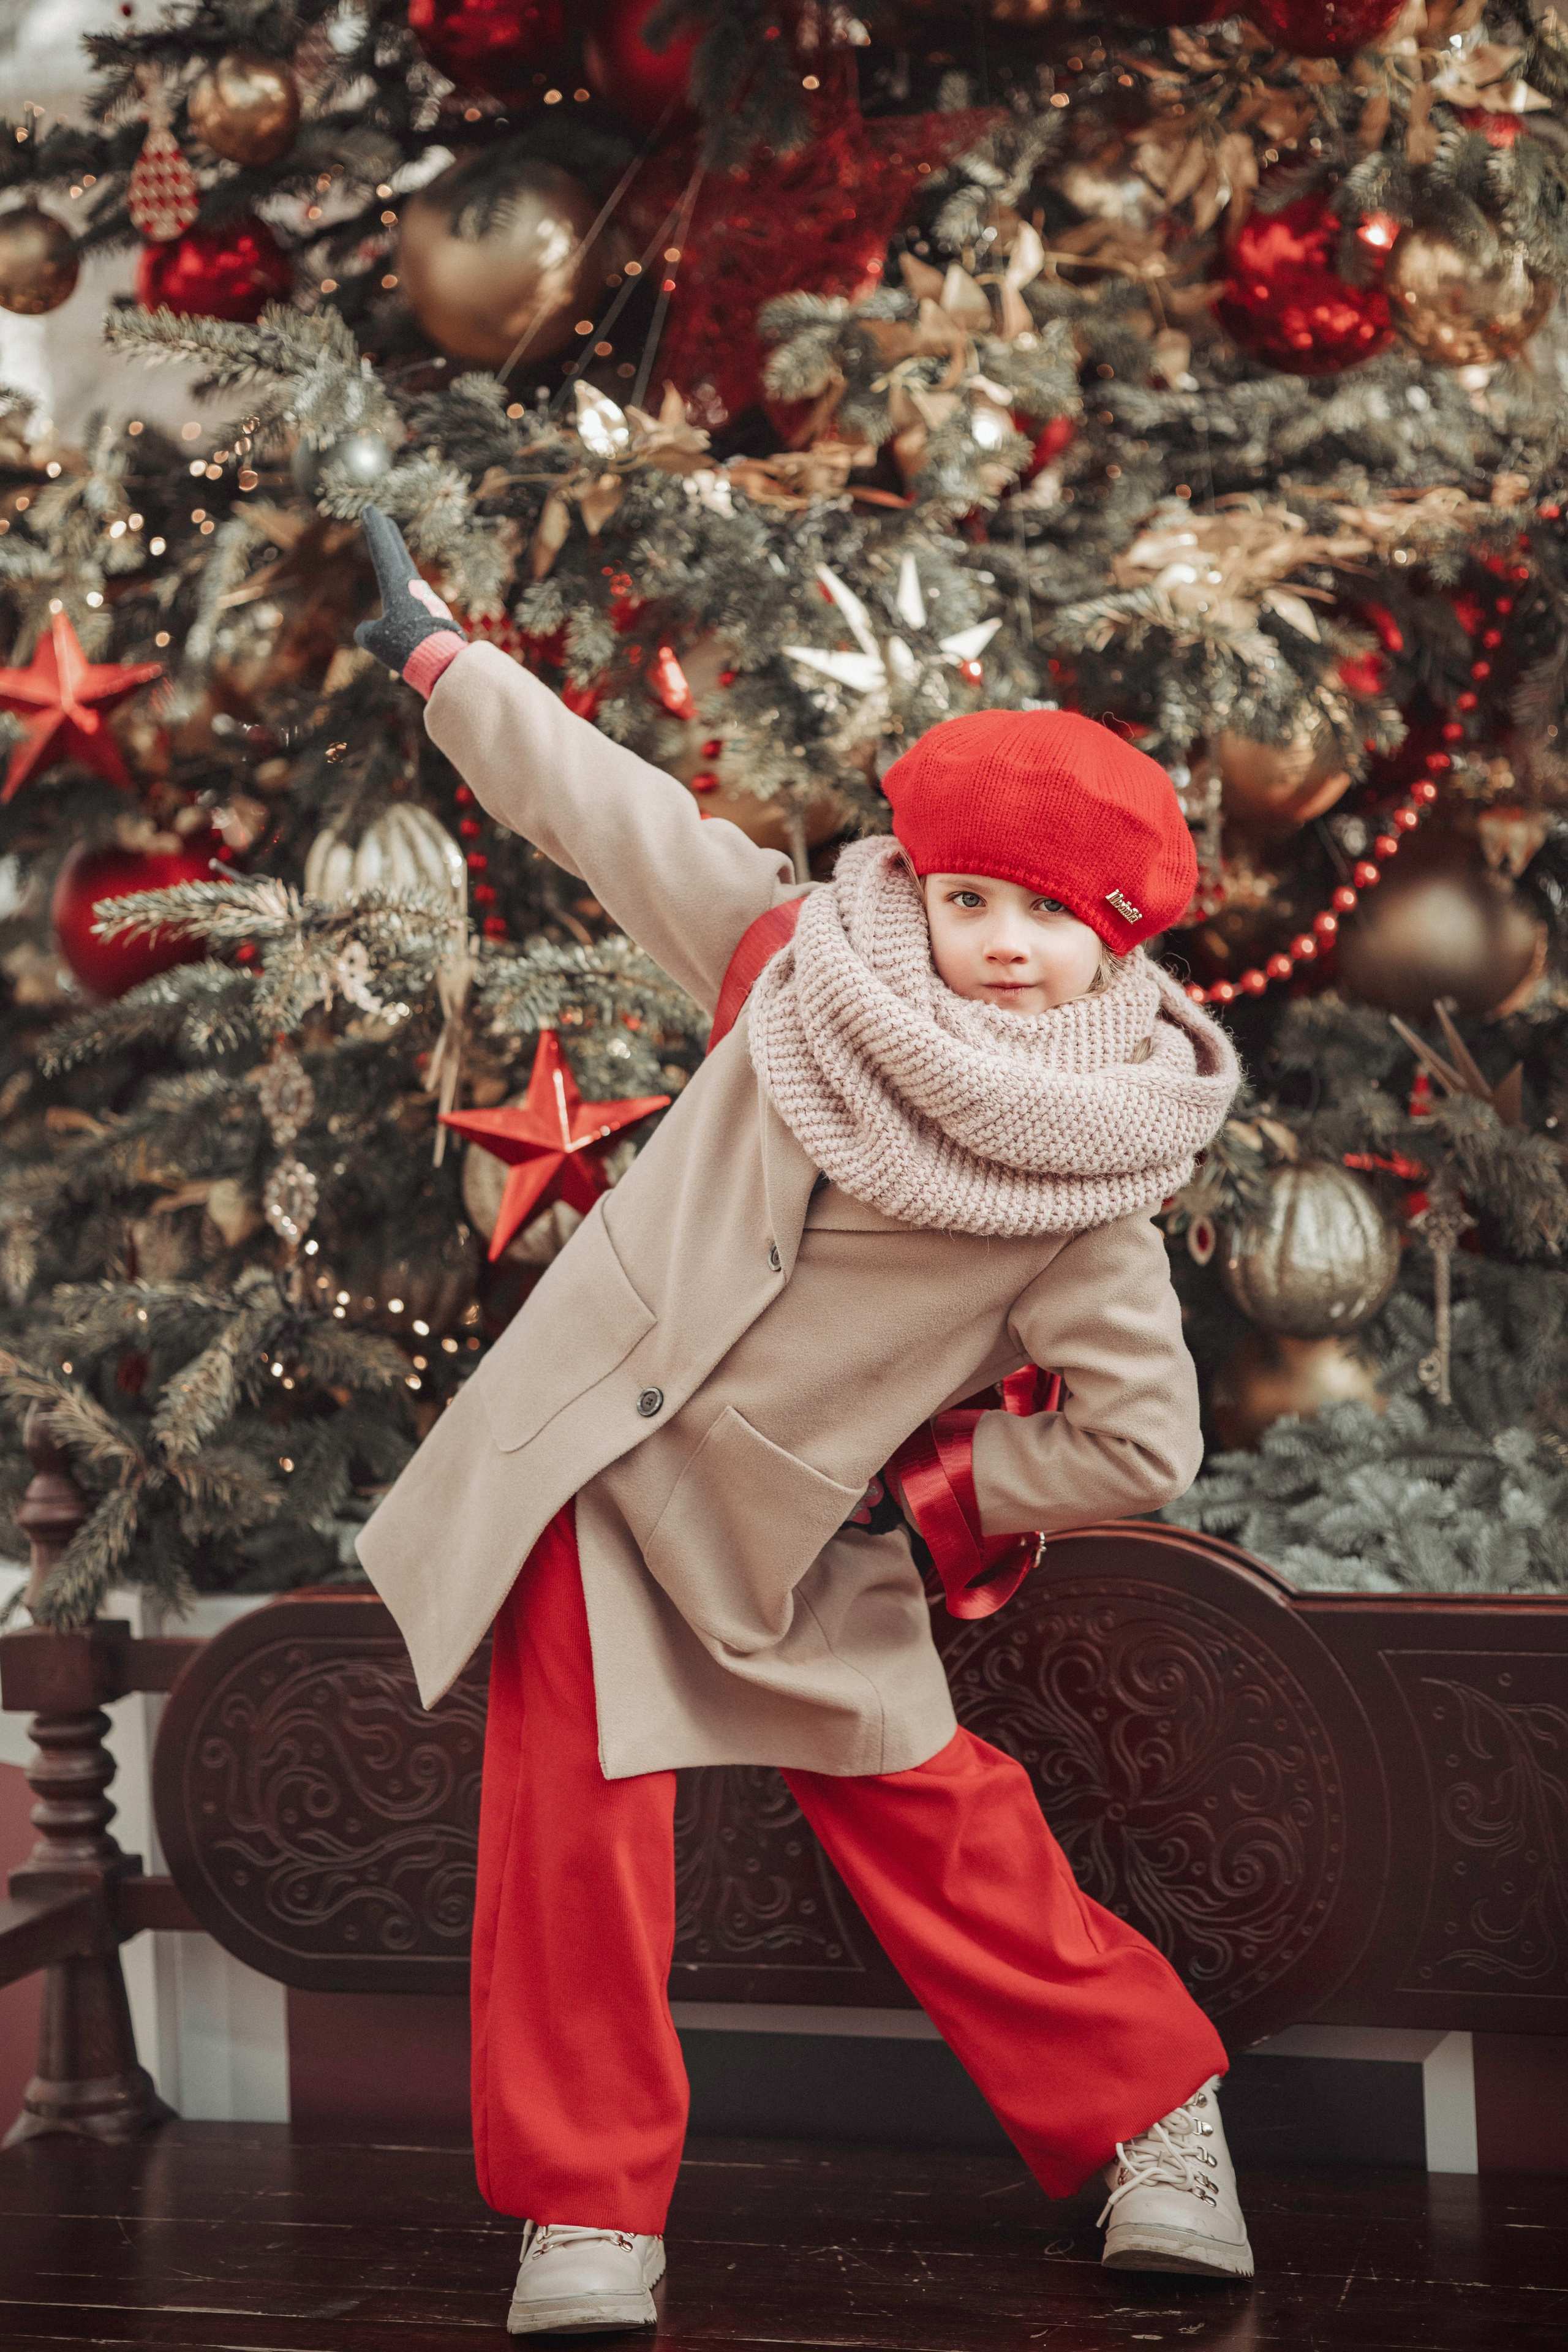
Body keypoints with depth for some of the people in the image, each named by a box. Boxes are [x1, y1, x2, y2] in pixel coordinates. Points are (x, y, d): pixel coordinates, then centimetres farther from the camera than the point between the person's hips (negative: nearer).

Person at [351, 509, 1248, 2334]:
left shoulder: (1088, 1187, -14)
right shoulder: (808, 965, -8)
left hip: (792, 1535, -2)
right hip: (590, 1454, 2)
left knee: (935, 1837, 4)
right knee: (578, 1815, -5)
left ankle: (1154, 2110, 24)